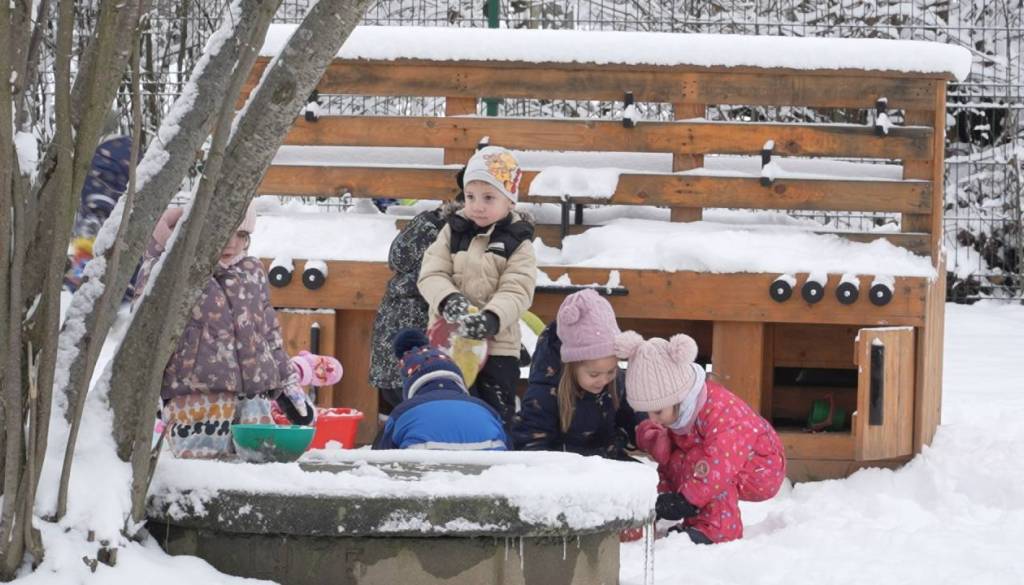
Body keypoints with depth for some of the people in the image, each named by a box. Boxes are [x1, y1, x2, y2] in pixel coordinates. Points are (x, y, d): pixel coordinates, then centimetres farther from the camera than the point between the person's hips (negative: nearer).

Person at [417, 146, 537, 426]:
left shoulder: (518, 243, -3)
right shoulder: (452, 232, 4)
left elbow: (517, 292, -13)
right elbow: (431, 275, -4)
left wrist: (491, 318, -32)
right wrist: (448, 300, -25)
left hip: (497, 344, -2)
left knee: (497, 414, 3)